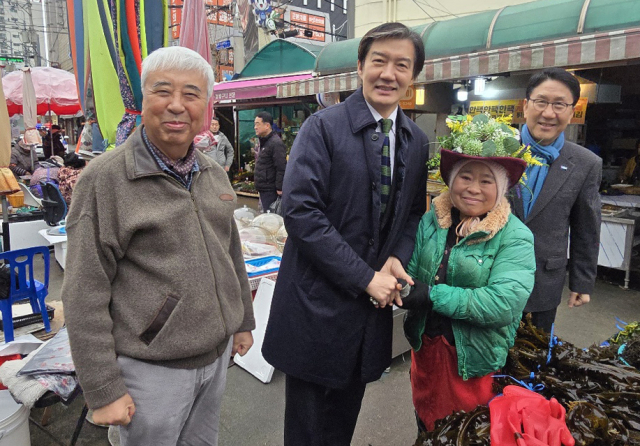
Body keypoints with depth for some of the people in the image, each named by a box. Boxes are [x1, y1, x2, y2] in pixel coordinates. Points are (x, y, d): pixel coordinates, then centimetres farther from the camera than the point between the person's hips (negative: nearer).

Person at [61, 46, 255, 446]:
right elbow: (85, 295, -14)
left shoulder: (214, 174, 4)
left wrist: (243, 321, 16)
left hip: (218, 354, 6)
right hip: (152, 368, -5)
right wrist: (103, 390, -12)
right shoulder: (105, 178, -15)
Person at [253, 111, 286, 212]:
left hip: (270, 191, -10)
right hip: (263, 189, 10)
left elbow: (281, 168, -21)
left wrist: (279, 189, -22)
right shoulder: (263, 141, 16)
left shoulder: (276, 143, -16)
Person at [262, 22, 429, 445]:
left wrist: (398, 258, -8)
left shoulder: (417, 141, 6)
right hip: (319, 301, -4)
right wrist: (365, 278, -18)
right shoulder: (323, 127, -12)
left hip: (373, 299, 5)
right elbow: (300, 210, -19)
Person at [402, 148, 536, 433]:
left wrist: (432, 295, -27)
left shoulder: (515, 237, -15)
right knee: (426, 426, 26)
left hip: (475, 360, -3)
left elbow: (505, 302, -26)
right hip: (425, 347, 4)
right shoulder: (431, 221, -3)